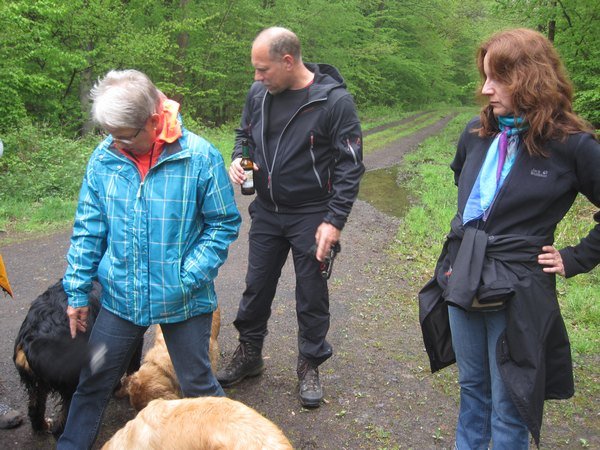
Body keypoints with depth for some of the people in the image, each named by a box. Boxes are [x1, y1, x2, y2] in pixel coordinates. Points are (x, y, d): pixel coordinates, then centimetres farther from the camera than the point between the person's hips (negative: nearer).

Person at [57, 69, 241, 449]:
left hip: (185, 301, -3)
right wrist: (77, 291, 4)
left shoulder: (200, 157, -17)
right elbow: (88, 229, 2)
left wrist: (188, 278, -17)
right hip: (121, 295, 3)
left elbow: (224, 224, -9)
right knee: (93, 382, 17)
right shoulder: (104, 158, -6)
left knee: (198, 384, 14)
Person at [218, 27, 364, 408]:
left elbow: (350, 166, -14)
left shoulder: (335, 100, -16)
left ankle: (310, 365, 28)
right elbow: (246, 134, 17)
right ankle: (249, 353, 35)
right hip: (267, 212, 5)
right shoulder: (259, 94, -1)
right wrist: (238, 160, -5)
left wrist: (335, 221, -18)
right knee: (257, 286, 15)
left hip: (311, 217, -5)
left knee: (312, 295, 8)